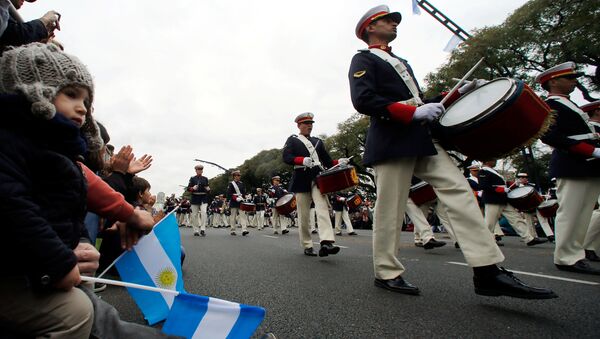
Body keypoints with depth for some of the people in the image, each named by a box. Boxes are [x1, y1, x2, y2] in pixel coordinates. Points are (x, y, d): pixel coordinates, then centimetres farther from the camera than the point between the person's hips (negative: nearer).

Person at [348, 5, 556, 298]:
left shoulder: (401, 62, 31)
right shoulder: (363, 60, 5)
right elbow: (363, 101, -13)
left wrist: (456, 94, 14)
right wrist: (414, 112, -19)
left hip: (422, 138, 8)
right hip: (392, 143, -8)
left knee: (459, 191, -5)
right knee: (389, 209, -4)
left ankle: (487, 272, -5)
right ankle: (387, 273, 11)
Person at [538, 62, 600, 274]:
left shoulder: (569, 105, 23)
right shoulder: (550, 106, -7)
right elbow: (549, 136, -19)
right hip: (573, 166, -10)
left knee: (582, 213, 10)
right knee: (570, 212, -6)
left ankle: (574, 255, 18)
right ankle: (567, 258, 1)